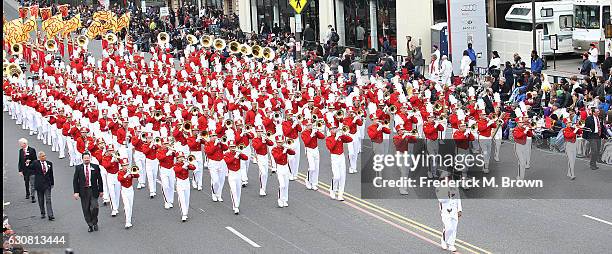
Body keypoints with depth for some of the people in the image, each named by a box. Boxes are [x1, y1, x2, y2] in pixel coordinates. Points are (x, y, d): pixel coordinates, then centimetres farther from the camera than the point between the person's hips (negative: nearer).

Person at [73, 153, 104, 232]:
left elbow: (99, 179, 7)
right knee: (86, 209, 3)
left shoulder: (95, 167, 3)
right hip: (83, 191, 1)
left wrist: (101, 190, 6)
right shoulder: (78, 168, 3)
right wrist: (76, 192, -5)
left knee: (94, 207, -13)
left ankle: (94, 222, 11)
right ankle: (90, 225, 15)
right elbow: (75, 180, 2)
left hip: (93, 190, -1)